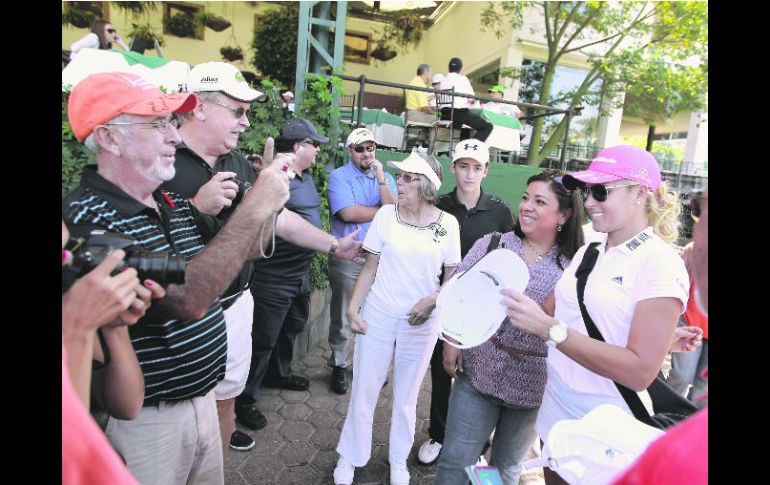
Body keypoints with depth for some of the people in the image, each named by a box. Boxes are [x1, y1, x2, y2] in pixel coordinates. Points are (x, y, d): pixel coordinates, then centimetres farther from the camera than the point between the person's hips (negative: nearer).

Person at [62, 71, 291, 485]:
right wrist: (254, 208, -29)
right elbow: (188, 298, -32)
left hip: (202, 398, 7)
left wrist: (267, 189, -3)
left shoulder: (175, 203, 4)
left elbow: (241, 251, 12)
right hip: (144, 419, -7)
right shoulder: (86, 217, -22)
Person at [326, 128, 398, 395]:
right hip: (348, 257, -3)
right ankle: (339, 365, 27)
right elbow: (348, 213, -18)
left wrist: (380, 178, -13)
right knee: (342, 316, 9)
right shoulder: (339, 177, -4)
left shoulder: (386, 177, 9)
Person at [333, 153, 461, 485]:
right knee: (364, 389, 11)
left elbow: (452, 276, 2)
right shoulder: (386, 215, -4)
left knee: (406, 395, 15)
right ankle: (349, 458, 33)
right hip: (378, 316, 1)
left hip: (420, 322, 0)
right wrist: (353, 307, -7)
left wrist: (431, 301, -15)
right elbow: (370, 267, 0)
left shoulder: (448, 224, -5)